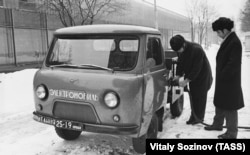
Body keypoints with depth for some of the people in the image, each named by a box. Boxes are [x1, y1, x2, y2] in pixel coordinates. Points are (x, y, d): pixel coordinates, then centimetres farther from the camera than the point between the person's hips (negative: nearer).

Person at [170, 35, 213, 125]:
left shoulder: (197, 50, -30)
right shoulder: (180, 50, -6)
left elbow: (196, 68, -28)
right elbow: (180, 63, 5)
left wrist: (186, 80, -27)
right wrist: (178, 75, -8)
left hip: (202, 75, -7)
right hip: (191, 77, 7)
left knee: (200, 97, -2)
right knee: (193, 96, 9)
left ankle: (199, 117, 10)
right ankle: (194, 116, 17)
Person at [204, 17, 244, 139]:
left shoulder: (234, 42, -20)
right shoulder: (227, 41, 9)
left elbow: (233, 64, -22)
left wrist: (222, 76, -16)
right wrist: (220, 76, 12)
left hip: (229, 82, -9)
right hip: (222, 80, 9)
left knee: (229, 107, 2)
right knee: (219, 103, 21)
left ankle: (231, 133, 15)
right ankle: (217, 124, 38)